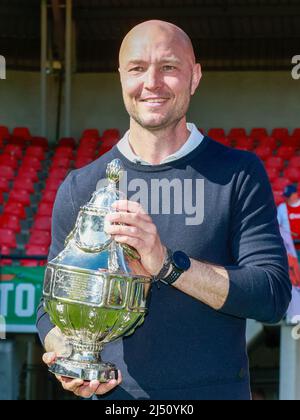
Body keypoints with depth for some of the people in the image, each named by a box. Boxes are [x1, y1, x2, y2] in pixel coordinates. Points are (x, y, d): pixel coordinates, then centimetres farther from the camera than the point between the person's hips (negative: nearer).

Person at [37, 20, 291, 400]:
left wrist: (167, 263, -22)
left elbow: (273, 297, -10)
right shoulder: (80, 187, 4)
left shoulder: (240, 174, -1)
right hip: (113, 397, 1)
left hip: (219, 391, -1)